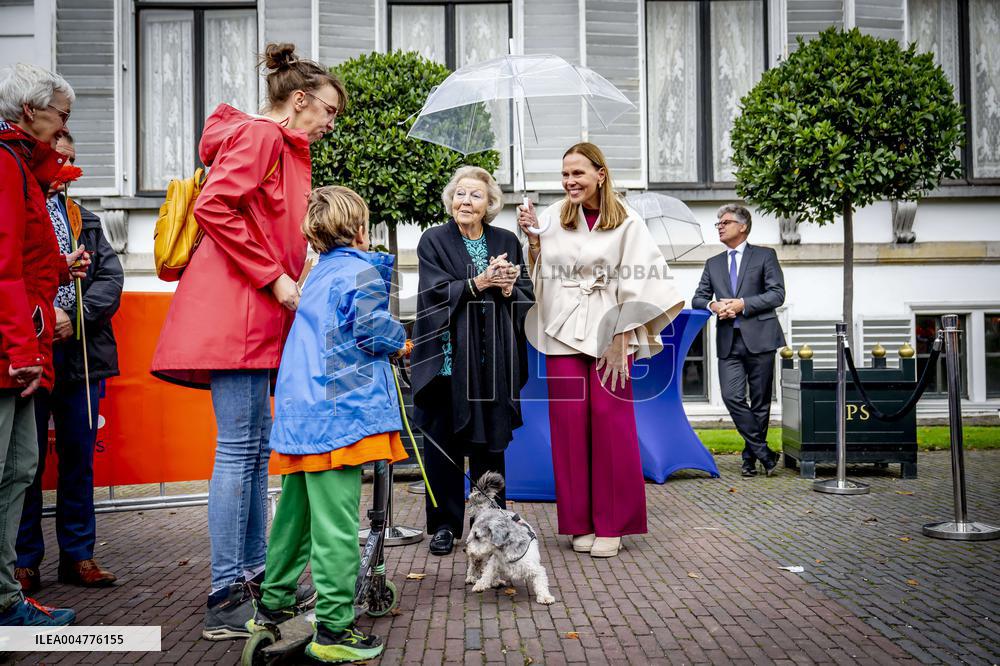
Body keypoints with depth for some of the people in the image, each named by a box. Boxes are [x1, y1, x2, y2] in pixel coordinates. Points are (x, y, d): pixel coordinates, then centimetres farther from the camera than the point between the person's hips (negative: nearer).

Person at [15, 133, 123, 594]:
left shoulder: (84, 220, 17)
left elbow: (111, 278, 6)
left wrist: (75, 316, -9)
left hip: (81, 354, 4)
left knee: (79, 457, 8)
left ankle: (78, 555, 17)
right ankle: (23, 560, 13)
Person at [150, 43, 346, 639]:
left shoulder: (289, 152, 24)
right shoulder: (258, 135, -6)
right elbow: (214, 207, -19)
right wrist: (275, 278, -17)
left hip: (260, 316, 10)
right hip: (234, 311, -10)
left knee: (256, 446, 11)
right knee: (239, 446, -9)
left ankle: (255, 574, 20)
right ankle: (226, 598, -3)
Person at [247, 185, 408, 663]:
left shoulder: (320, 273, 20)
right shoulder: (360, 271, -6)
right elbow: (372, 328, -17)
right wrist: (400, 340, 2)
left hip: (298, 413, 9)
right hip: (339, 413, -9)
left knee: (295, 511, 19)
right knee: (336, 522, -5)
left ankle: (272, 605, 31)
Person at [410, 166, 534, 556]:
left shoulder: (507, 242, 11)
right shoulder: (434, 241, 4)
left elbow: (528, 294, 9)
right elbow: (436, 292, -8)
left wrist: (509, 289, -12)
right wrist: (478, 283, -20)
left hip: (494, 359, 2)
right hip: (448, 355, -2)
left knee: (491, 440, 6)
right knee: (444, 440, 1)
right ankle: (444, 525, 12)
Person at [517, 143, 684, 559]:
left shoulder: (626, 222, -1)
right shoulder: (553, 217, 6)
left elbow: (636, 285, -4)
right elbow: (539, 275, 11)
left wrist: (622, 341, -8)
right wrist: (533, 238, -3)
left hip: (608, 331, -2)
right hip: (563, 332, 3)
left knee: (610, 420, -4)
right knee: (569, 420, 2)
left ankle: (611, 524, 7)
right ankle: (581, 523, 13)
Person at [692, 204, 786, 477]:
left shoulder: (765, 256, 7)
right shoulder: (713, 264, 19)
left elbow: (777, 294, -3)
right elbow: (698, 298, 16)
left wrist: (742, 304, -13)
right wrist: (713, 305, -7)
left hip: (759, 339, -3)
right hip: (728, 341, 3)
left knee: (760, 402, 3)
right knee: (732, 397, -12)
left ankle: (750, 456, 16)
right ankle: (764, 453, -3)